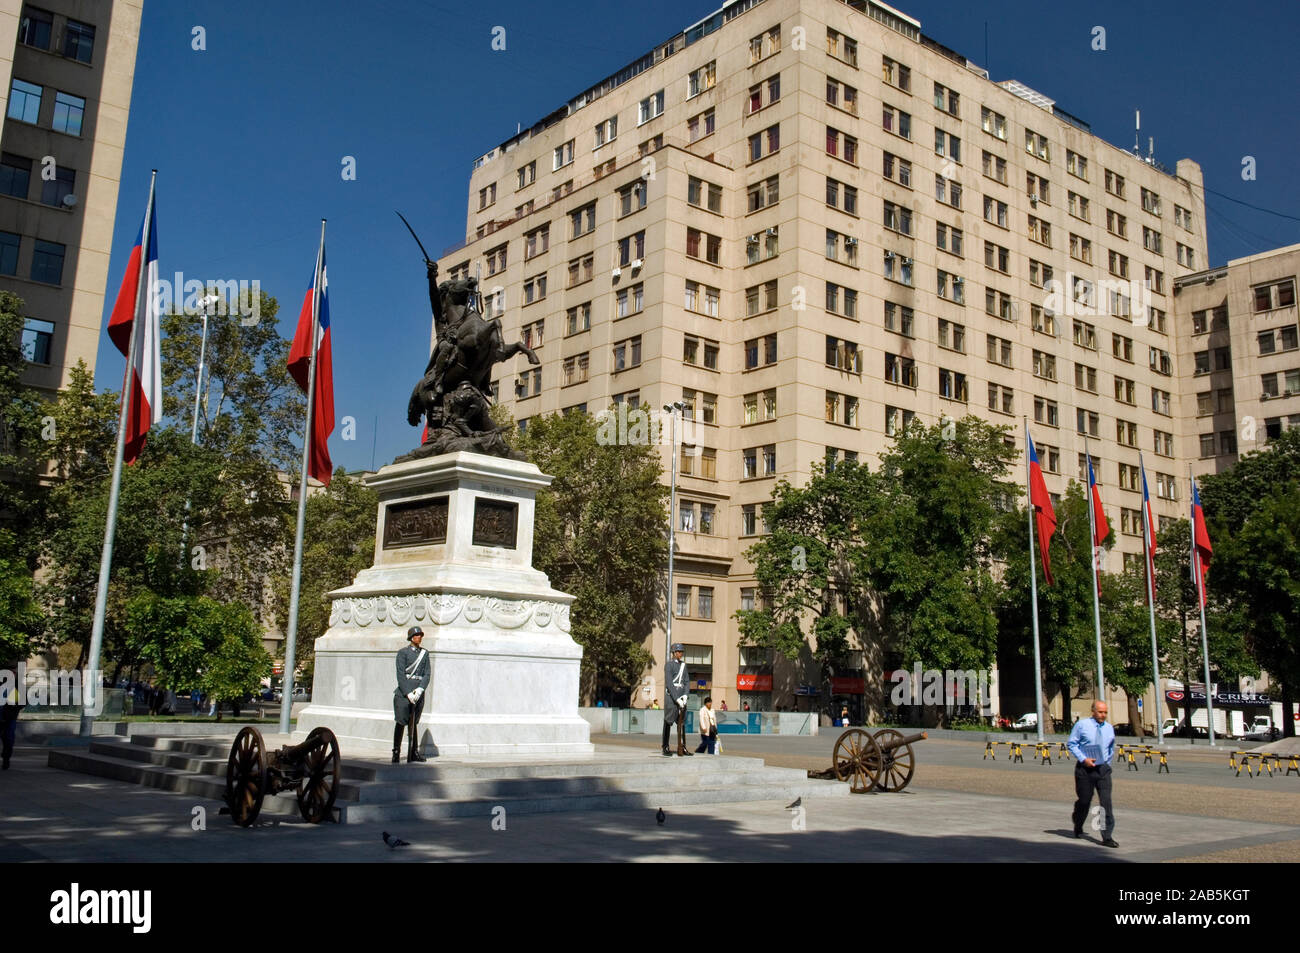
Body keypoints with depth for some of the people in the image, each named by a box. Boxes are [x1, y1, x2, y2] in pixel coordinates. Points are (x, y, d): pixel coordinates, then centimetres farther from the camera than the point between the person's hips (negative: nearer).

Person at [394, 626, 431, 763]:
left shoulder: (424, 653, 11)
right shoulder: (403, 653, -2)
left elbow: (427, 674, 6)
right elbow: (400, 675, -8)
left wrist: (420, 689, -10)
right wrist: (408, 693, -16)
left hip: (419, 692, 4)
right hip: (404, 691, -4)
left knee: (414, 722, 10)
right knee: (401, 722, -4)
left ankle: (414, 752, 12)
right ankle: (396, 752, 1)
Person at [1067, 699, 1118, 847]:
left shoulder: (1109, 728, 9)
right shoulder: (1081, 724, -3)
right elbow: (1071, 744, -3)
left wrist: (1107, 763, 12)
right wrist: (1083, 759, -13)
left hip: (1103, 769, 2)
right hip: (1085, 768, -2)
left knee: (1106, 801, -9)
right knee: (1084, 800, 6)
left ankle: (1107, 836, -6)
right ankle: (1078, 828, 33)